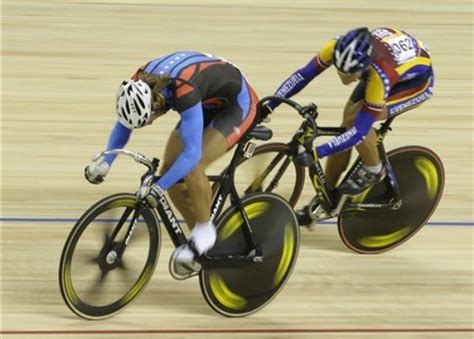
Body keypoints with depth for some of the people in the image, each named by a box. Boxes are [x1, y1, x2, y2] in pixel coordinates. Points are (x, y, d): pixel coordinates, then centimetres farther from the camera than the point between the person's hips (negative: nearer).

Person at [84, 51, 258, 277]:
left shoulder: (184, 91, -41)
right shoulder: (139, 85, -20)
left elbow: (192, 153, -42)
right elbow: (123, 123, -1)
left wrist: (159, 188, -44)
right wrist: (104, 163, -13)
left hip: (238, 104, -8)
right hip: (208, 105, 8)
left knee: (192, 168, -27)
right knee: (169, 171, -4)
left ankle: (204, 231, -7)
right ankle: (198, 238, 11)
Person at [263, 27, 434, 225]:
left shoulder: (380, 77, -42)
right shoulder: (337, 48, -30)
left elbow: (360, 132, -38)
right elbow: (303, 75, -17)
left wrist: (316, 153, -44)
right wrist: (267, 107, -20)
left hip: (416, 78, -6)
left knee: (355, 120, -25)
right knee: (345, 127, 0)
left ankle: (373, 170, 2)